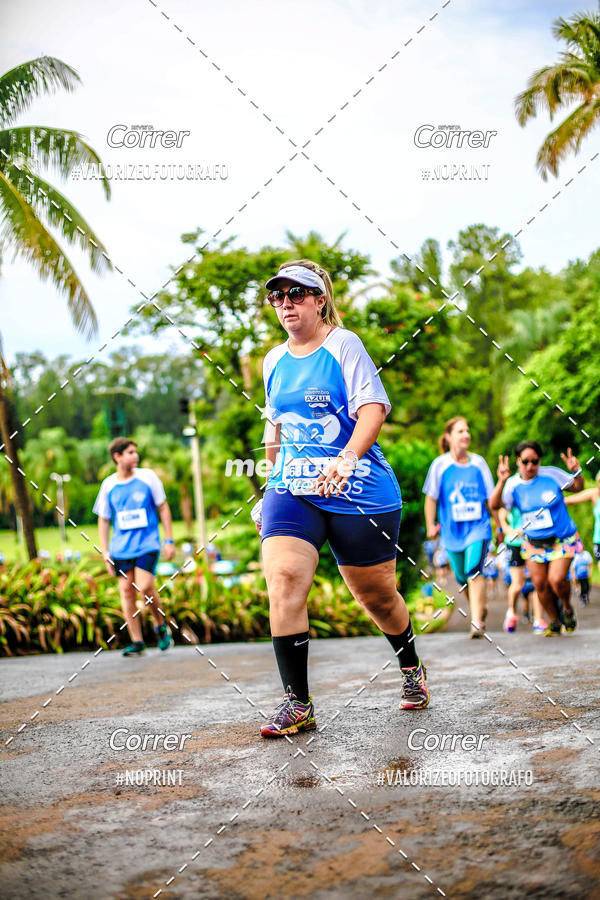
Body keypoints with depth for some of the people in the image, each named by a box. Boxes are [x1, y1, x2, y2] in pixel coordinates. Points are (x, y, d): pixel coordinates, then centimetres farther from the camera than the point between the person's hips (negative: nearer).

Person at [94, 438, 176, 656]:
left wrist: (169, 540, 2)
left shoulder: (148, 477, 0)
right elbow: (103, 520, 11)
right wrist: (105, 553, 5)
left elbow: (163, 508, 6)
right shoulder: (109, 485, 4)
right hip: (121, 548, 2)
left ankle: (161, 625, 11)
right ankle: (137, 642, 6)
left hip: (147, 544, -2)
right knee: (126, 590, -2)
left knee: (145, 588, -15)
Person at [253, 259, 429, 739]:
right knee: (283, 579, -20)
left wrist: (347, 458, -34)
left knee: (376, 595, 8)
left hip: (358, 491, -4)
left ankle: (412, 669, 39)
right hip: (293, 491, 4)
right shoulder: (274, 360, 13)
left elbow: (374, 406, -17)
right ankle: (298, 703, -13)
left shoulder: (343, 344, -5)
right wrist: (271, 489, 25)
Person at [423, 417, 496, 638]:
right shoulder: (440, 465, -1)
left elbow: (490, 497, 9)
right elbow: (431, 497, 5)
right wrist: (431, 525, 3)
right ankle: (479, 608, 36)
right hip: (452, 529, 1)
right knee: (462, 577, 9)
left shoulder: (479, 463, 2)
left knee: (474, 570, -19)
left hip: (478, 526, -1)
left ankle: (477, 621, -20)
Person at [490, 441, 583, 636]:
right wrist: (502, 481, -34)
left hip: (562, 540, -3)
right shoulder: (513, 485, -7)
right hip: (534, 544, 3)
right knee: (540, 584, 3)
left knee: (556, 580, -17)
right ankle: (554, 622, 25)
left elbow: (577, 487, 3)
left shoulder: (551, 474, -10)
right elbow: (495, 505, -21)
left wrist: (576, 472, -18)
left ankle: (567, 608, 15)